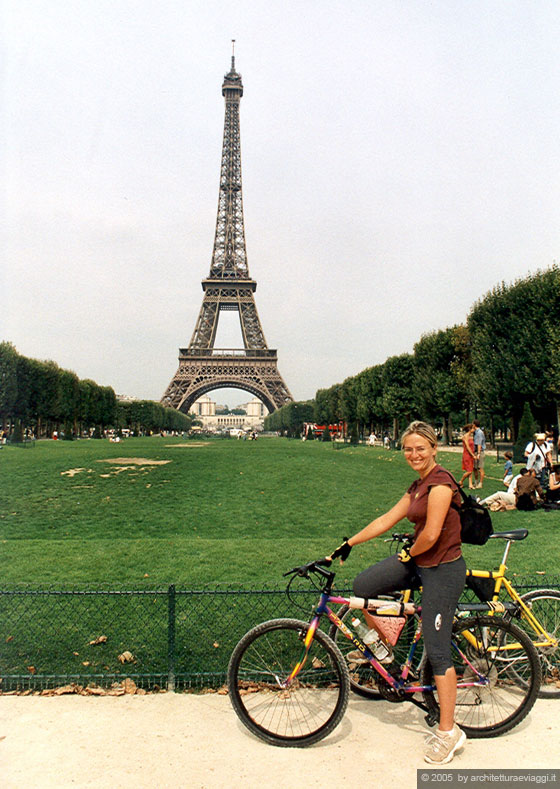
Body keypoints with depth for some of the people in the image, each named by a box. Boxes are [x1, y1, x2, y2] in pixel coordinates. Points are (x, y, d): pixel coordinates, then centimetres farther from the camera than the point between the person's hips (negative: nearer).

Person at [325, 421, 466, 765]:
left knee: (438, 652, -1)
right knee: (363, 586, -1)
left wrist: (409, 554, -5)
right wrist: (348, 545, 13)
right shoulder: (418, 487, 11)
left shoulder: (441, 482, -19)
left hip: (443, 570, -9)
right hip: (418, 562, 9)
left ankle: (448, 732, 16)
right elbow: (385, 521, 13)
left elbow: (431, 534, -24)